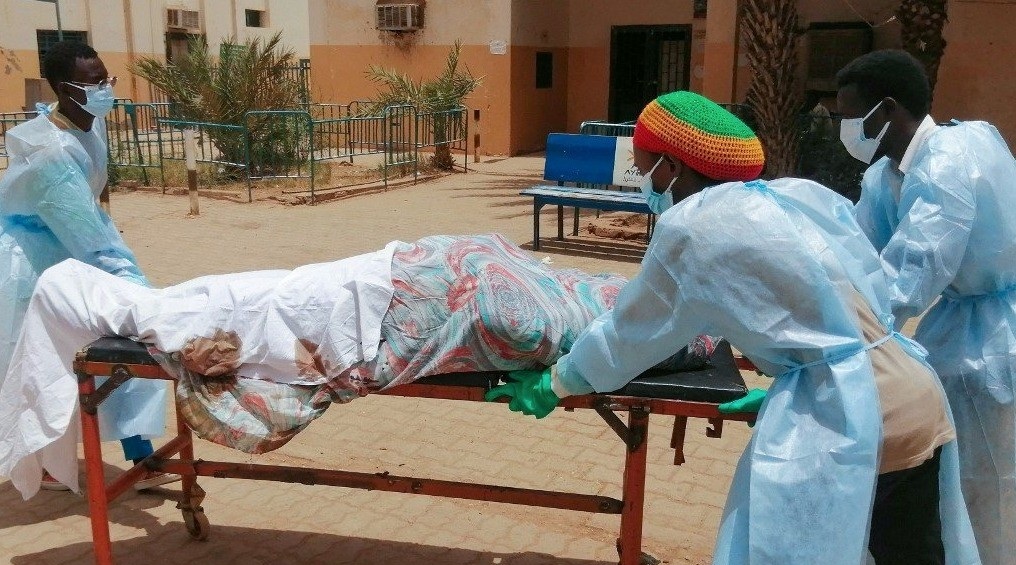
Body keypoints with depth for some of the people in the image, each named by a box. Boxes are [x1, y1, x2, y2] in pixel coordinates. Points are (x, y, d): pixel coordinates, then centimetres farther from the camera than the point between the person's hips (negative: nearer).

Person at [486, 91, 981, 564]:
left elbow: (629, 331, 5)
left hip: (843, 422, -7)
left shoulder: (692, 225, -7)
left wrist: (553, 384, 20)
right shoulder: (805, 193, 12)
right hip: (918, 402, 8)